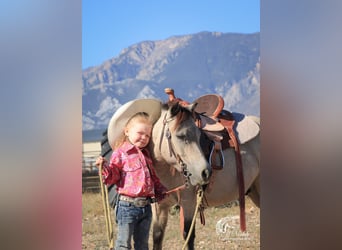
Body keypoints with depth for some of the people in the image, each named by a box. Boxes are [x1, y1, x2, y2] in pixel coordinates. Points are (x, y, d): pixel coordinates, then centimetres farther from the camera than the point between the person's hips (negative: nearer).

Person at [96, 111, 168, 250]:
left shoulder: (146, 155, 16)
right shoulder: (120, 153, -5)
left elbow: (153, 176, 25)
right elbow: (113, 177, -11)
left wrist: (160, 190, 11)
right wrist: (105, 167, -29)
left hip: (146, 206, 7)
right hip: (127, 205, -7)